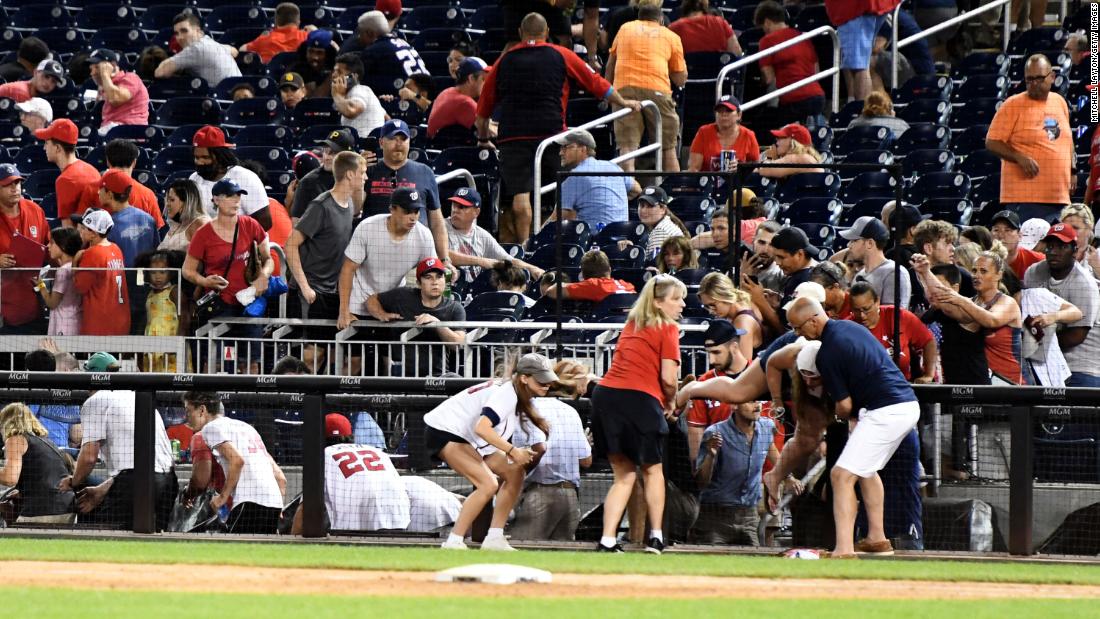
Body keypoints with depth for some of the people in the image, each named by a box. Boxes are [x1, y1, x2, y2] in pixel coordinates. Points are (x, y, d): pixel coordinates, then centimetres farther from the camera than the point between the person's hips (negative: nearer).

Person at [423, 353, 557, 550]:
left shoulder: (523, 399, 6)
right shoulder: (506, 393, -25)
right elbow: (482, 428, -38)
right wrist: (512, 451, -33)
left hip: (469, 439, 10)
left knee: (514, 473, 7)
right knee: (488, 484, -23)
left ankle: (494, 539, 7)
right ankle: (453, 543, -19)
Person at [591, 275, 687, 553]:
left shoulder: (632, 324, 21)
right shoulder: (667, 328, -1)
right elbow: (668, 378, -9)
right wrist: (670, 403, 11)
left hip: (606, 393, 6)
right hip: (640, 399, -6)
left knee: (624, 475, 12)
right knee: (652, 469, 15)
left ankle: (607, 540, 0)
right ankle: (656, 537, 16)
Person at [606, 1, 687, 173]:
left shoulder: (625, 29, 23)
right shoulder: (671, 37, 18)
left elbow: (610, 65, 32)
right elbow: (681, 79, 17)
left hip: (623, 88, 0)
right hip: (657, 89, 0)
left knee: (627, 147, -7)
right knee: (668, 148, 10)